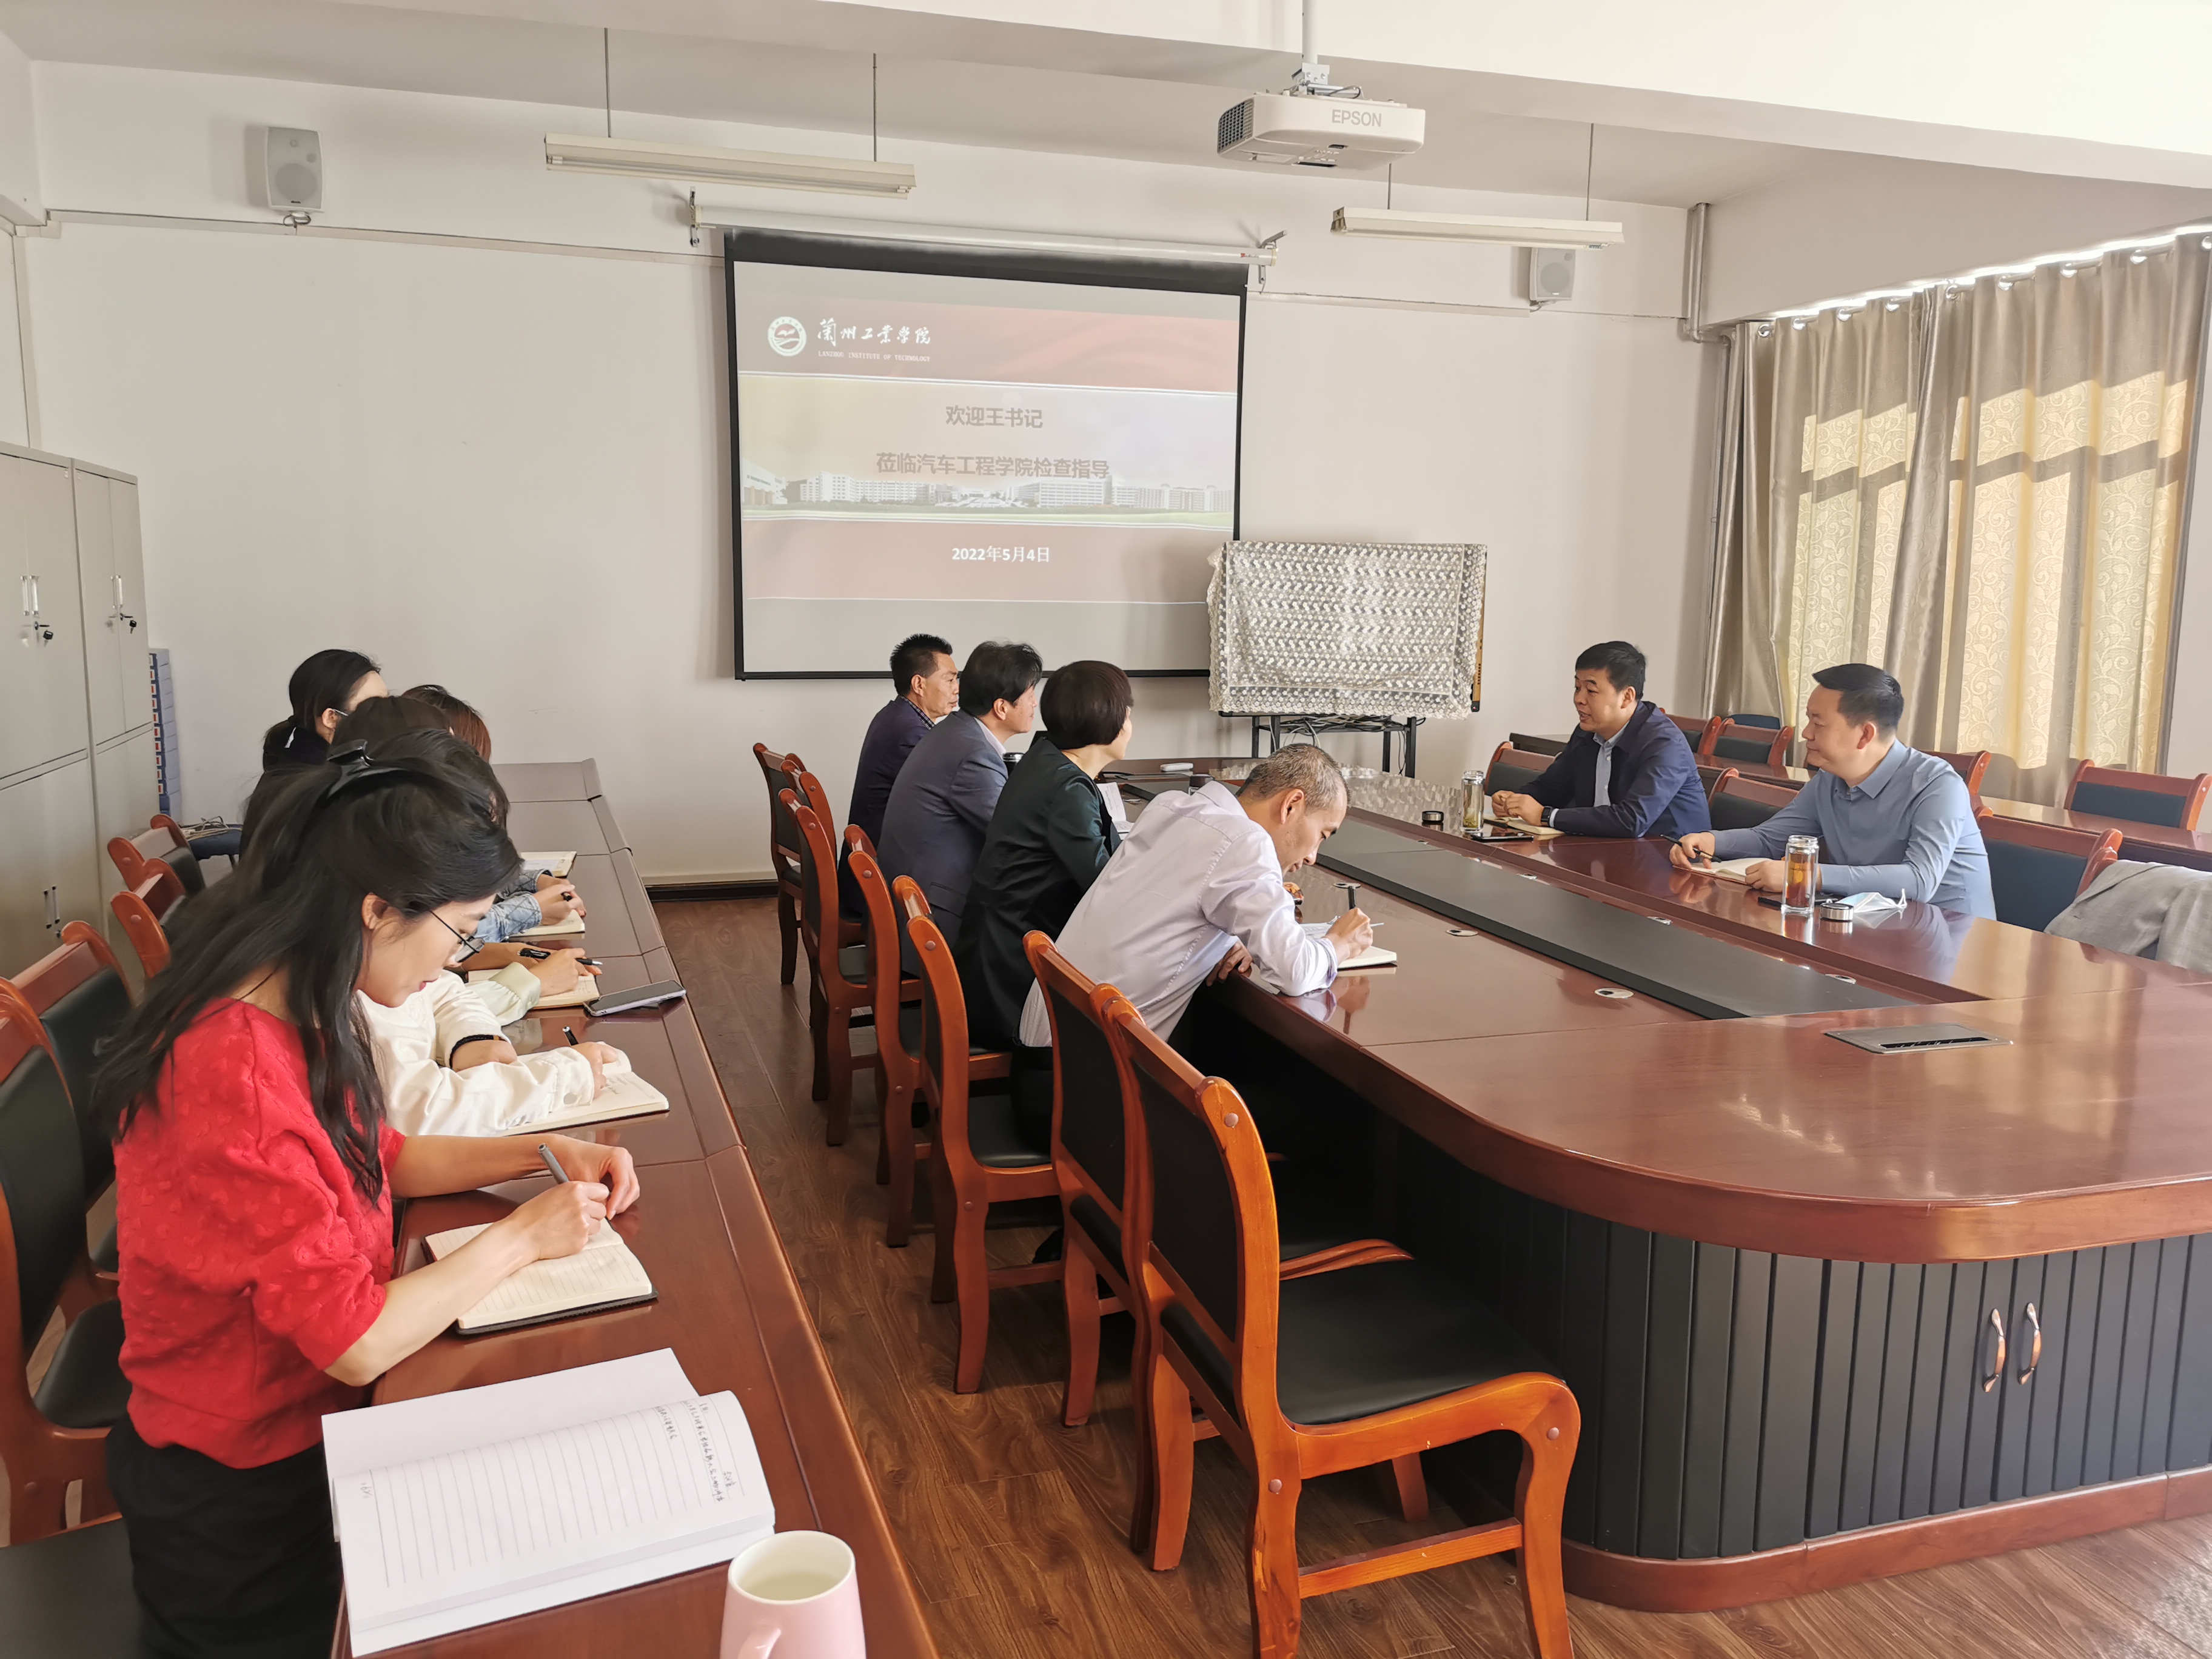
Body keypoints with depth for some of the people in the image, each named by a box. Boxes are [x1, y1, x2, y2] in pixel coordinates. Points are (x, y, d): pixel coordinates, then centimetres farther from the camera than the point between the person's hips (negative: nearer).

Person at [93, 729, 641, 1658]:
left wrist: (541, 1153, 0)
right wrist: (520, 1238, -16)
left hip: (308, 1417, 8)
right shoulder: (235, 1077, -33)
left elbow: (383, 1159, 13)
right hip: (244, 1497, -8)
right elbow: (356, 1342, -30)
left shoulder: (296, 1022, -3)